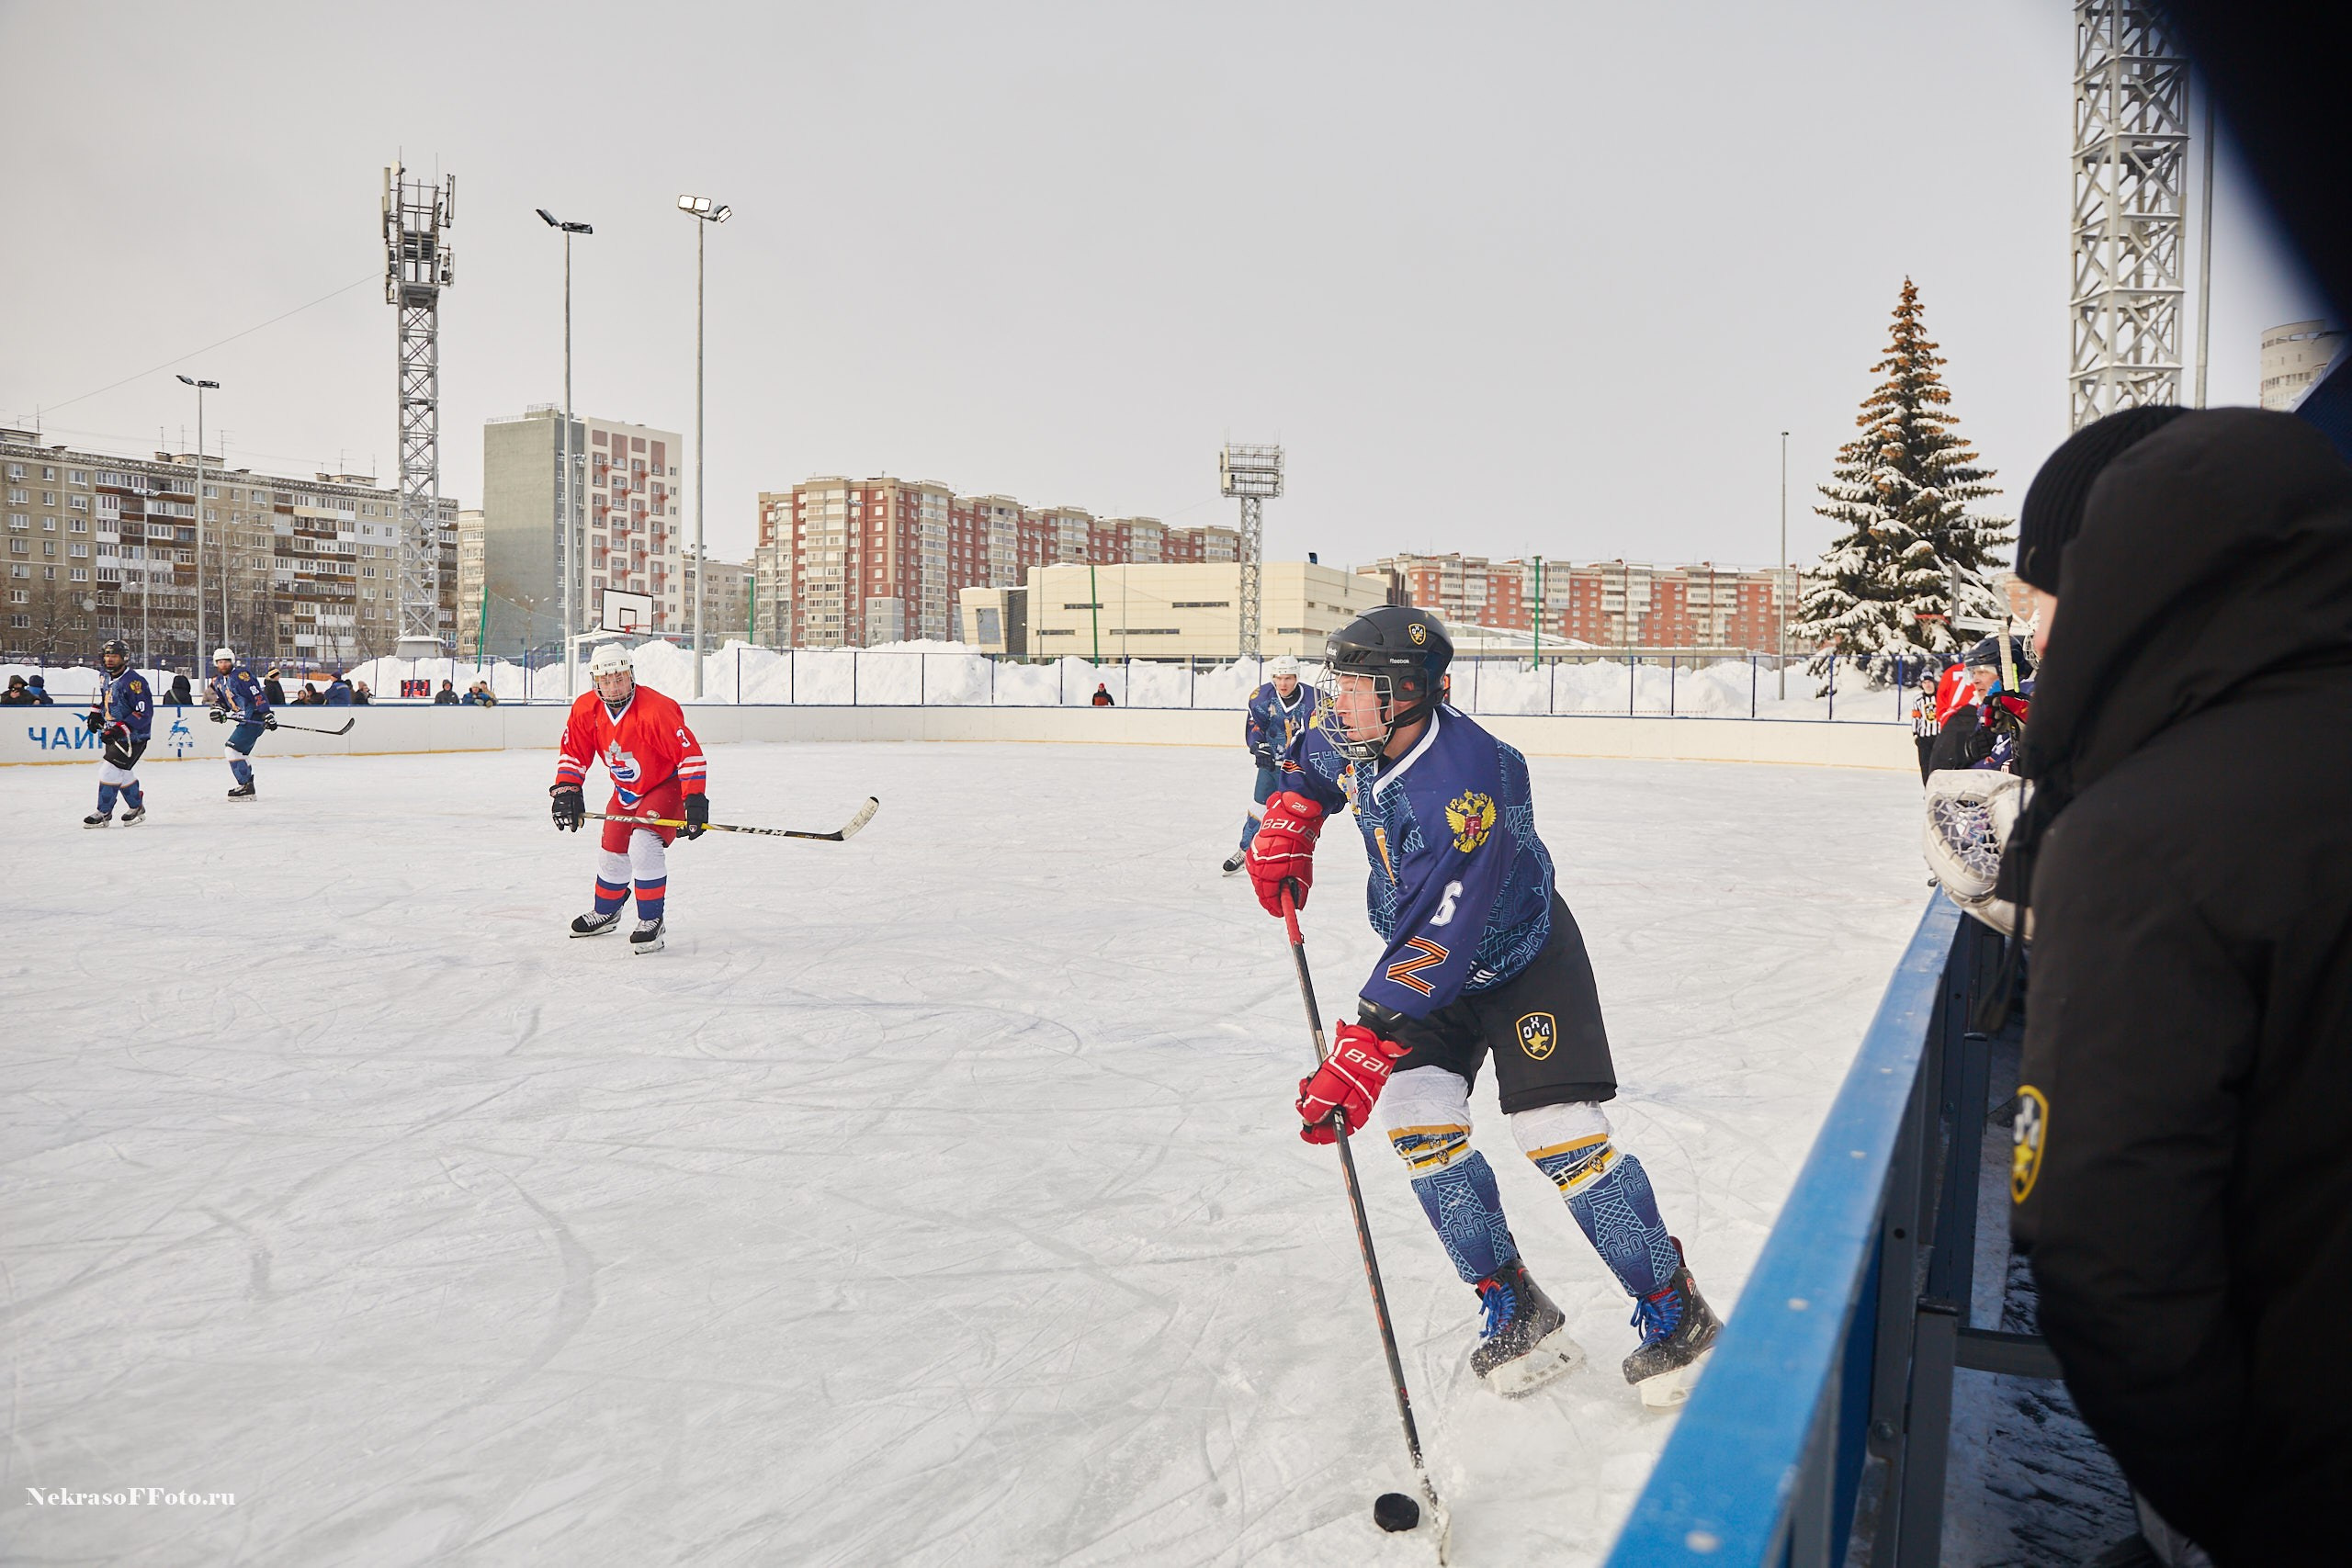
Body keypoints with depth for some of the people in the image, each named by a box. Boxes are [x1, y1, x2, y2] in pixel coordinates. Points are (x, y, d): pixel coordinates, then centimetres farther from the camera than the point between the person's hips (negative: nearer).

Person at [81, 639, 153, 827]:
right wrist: (95, 712, 11)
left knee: (111, 771, -11)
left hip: (133, 736, -9)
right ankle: (136, 807, 30)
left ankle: (104, 813, 0)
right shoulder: (105, 678, 8)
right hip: (114, 735, 9)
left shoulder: (134, 681, -20)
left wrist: (120, 729, -28)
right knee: (124, 774, 14)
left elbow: (144, 712, -24)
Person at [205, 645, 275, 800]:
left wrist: (267, 715, -28)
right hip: (245, 719, 10)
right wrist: (218, 709, 1)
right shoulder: (218, 680, 14)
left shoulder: (241, 674, -15)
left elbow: (258, 695, -22)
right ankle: (247, 786, 31)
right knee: (241, 751, 20)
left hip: (255, 718, -10)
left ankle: (246, 787, -14)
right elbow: (221, 699, 24)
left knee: (233, 748, -14)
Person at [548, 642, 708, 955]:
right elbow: (573, 752, 1)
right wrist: (566, 789, -11)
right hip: (626, 791, 7)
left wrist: (694, 801, -32)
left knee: (644, 846, -25)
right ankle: (605, 912, 44)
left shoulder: (656, 709, -31)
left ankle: (651, 921, -10)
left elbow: (689, 753, -29)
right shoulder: (585, 710, -12)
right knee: (613, 853, 16)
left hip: (667, 785, -6)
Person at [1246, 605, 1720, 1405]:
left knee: (1558, 1132, -12)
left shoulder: (1466, 786, -36)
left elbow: (1437, 943, -41)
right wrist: (1287, 824, 1)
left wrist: (1361, 1053, -44)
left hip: (1524, 959, -7)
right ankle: (1514, 1308, 6)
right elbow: (1313, 758, 17)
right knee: (1418, 1116, -8)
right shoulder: (1352, 738, -12)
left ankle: (1676, 1313, 8)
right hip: (1429, 958, 7)